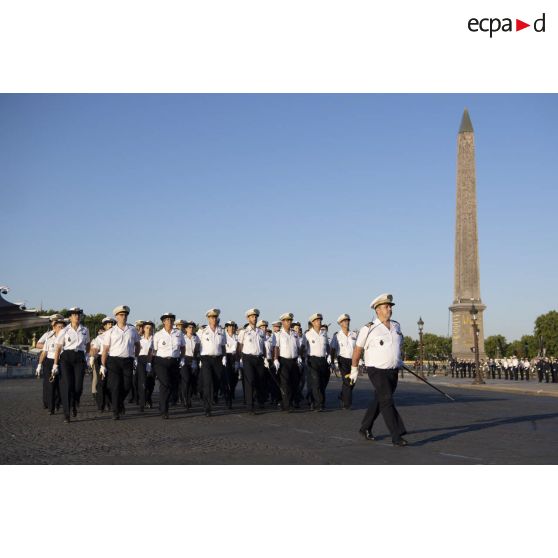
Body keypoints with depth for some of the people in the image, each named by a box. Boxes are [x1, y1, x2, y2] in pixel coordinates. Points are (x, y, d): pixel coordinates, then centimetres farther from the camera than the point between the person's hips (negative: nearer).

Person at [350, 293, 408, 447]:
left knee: (379, 401, 16)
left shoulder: (396, 326, 6)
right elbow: (358, 349, 1)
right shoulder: (369, 329, -11)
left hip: (393, 371, 6)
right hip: (377, 371, -6)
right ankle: (396, 436, -13)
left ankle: (365, 428, 32)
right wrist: (354, 369, 8)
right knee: (387, 401, -14)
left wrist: (398, 361, 31)